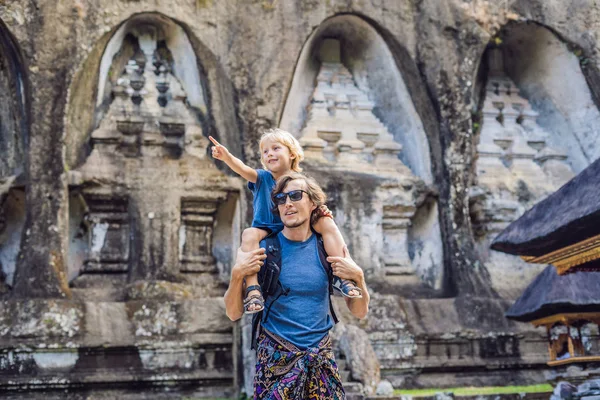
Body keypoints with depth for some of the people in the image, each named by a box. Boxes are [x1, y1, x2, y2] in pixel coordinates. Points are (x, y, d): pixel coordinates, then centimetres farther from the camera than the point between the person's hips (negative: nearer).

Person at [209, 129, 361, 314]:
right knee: (249, 234, -36)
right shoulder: (262, 178, -2)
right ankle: (252, 288, -39)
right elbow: (243, 169, -22)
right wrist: (227, 157, -44)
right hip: (265, 230, -2)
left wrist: (320, 211, -18)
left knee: (327, 222, -19)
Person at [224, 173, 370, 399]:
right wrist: (237, 274, -19)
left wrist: (358, 276, -14)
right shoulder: (263, 247, -4)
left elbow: (360, 312, 3)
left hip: (321, 357, 2)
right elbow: (234, 314, -3)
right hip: (276, 355, -1)